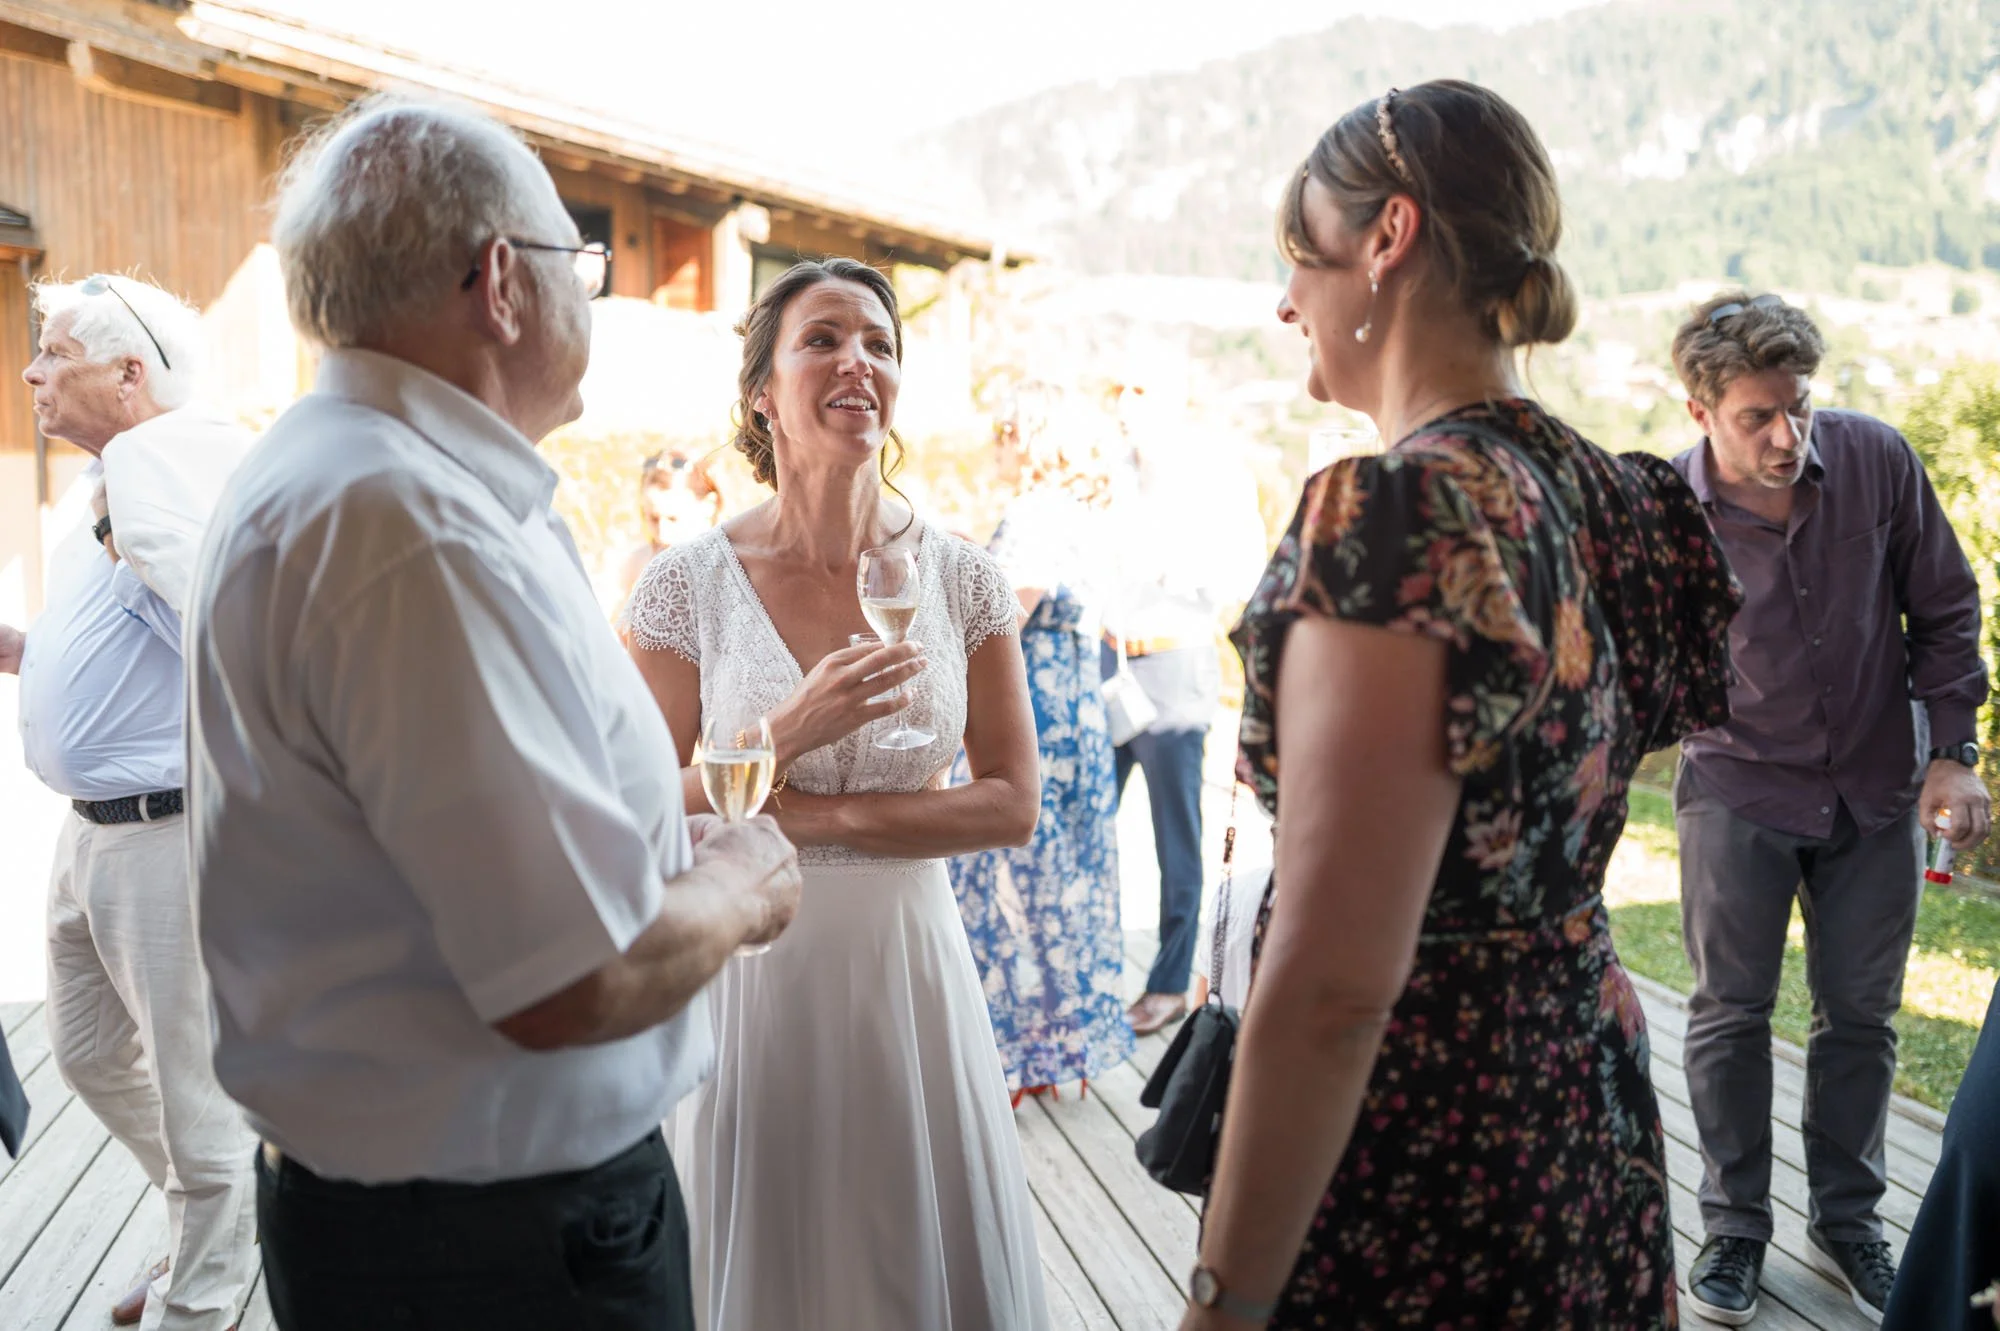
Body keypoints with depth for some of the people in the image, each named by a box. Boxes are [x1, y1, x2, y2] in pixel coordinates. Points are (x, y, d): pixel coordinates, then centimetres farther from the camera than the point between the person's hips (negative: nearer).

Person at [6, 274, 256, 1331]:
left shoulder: (192, 463, -16)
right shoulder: (109, 485, 14)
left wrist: (125, 534, -23)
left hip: (171, 835, -11)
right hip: (94, 833, 11)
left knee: (194, 1086, 4)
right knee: (89, 1056, 22)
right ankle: (220, 1229, 40)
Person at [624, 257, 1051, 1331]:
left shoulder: (960, 579, -3)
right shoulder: (687, 585, -7)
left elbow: (1012, 803, -2)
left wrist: (826, 815, -13)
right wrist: (790, 733, -21)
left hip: (912, 965, 2)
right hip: (753, 972, -1)